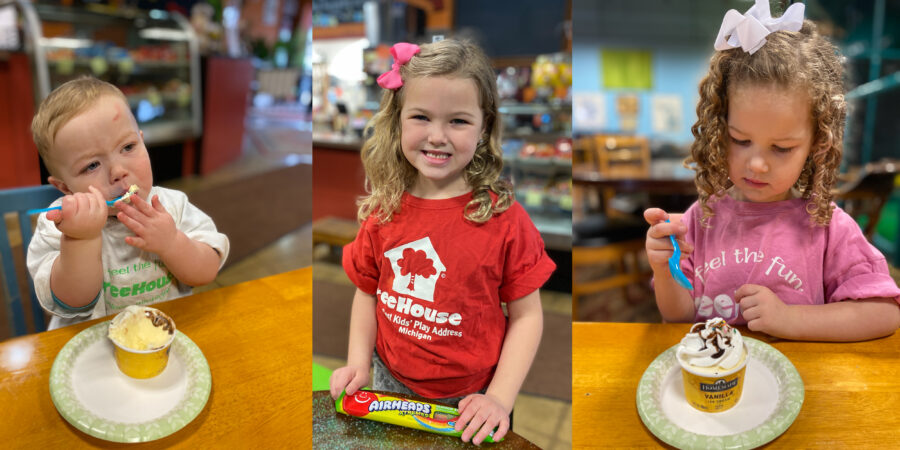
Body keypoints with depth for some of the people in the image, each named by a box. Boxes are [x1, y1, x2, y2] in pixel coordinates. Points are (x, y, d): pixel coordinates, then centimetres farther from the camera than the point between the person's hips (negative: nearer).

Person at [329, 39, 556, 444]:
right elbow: (367, 291, 5)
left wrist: (499, 399, -16)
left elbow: (527, 315, -11)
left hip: (469, 400, -2)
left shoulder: (504, 218, -17)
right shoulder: (384, 210, -7)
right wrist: (358, 362, -6)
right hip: (391, 386, 3)